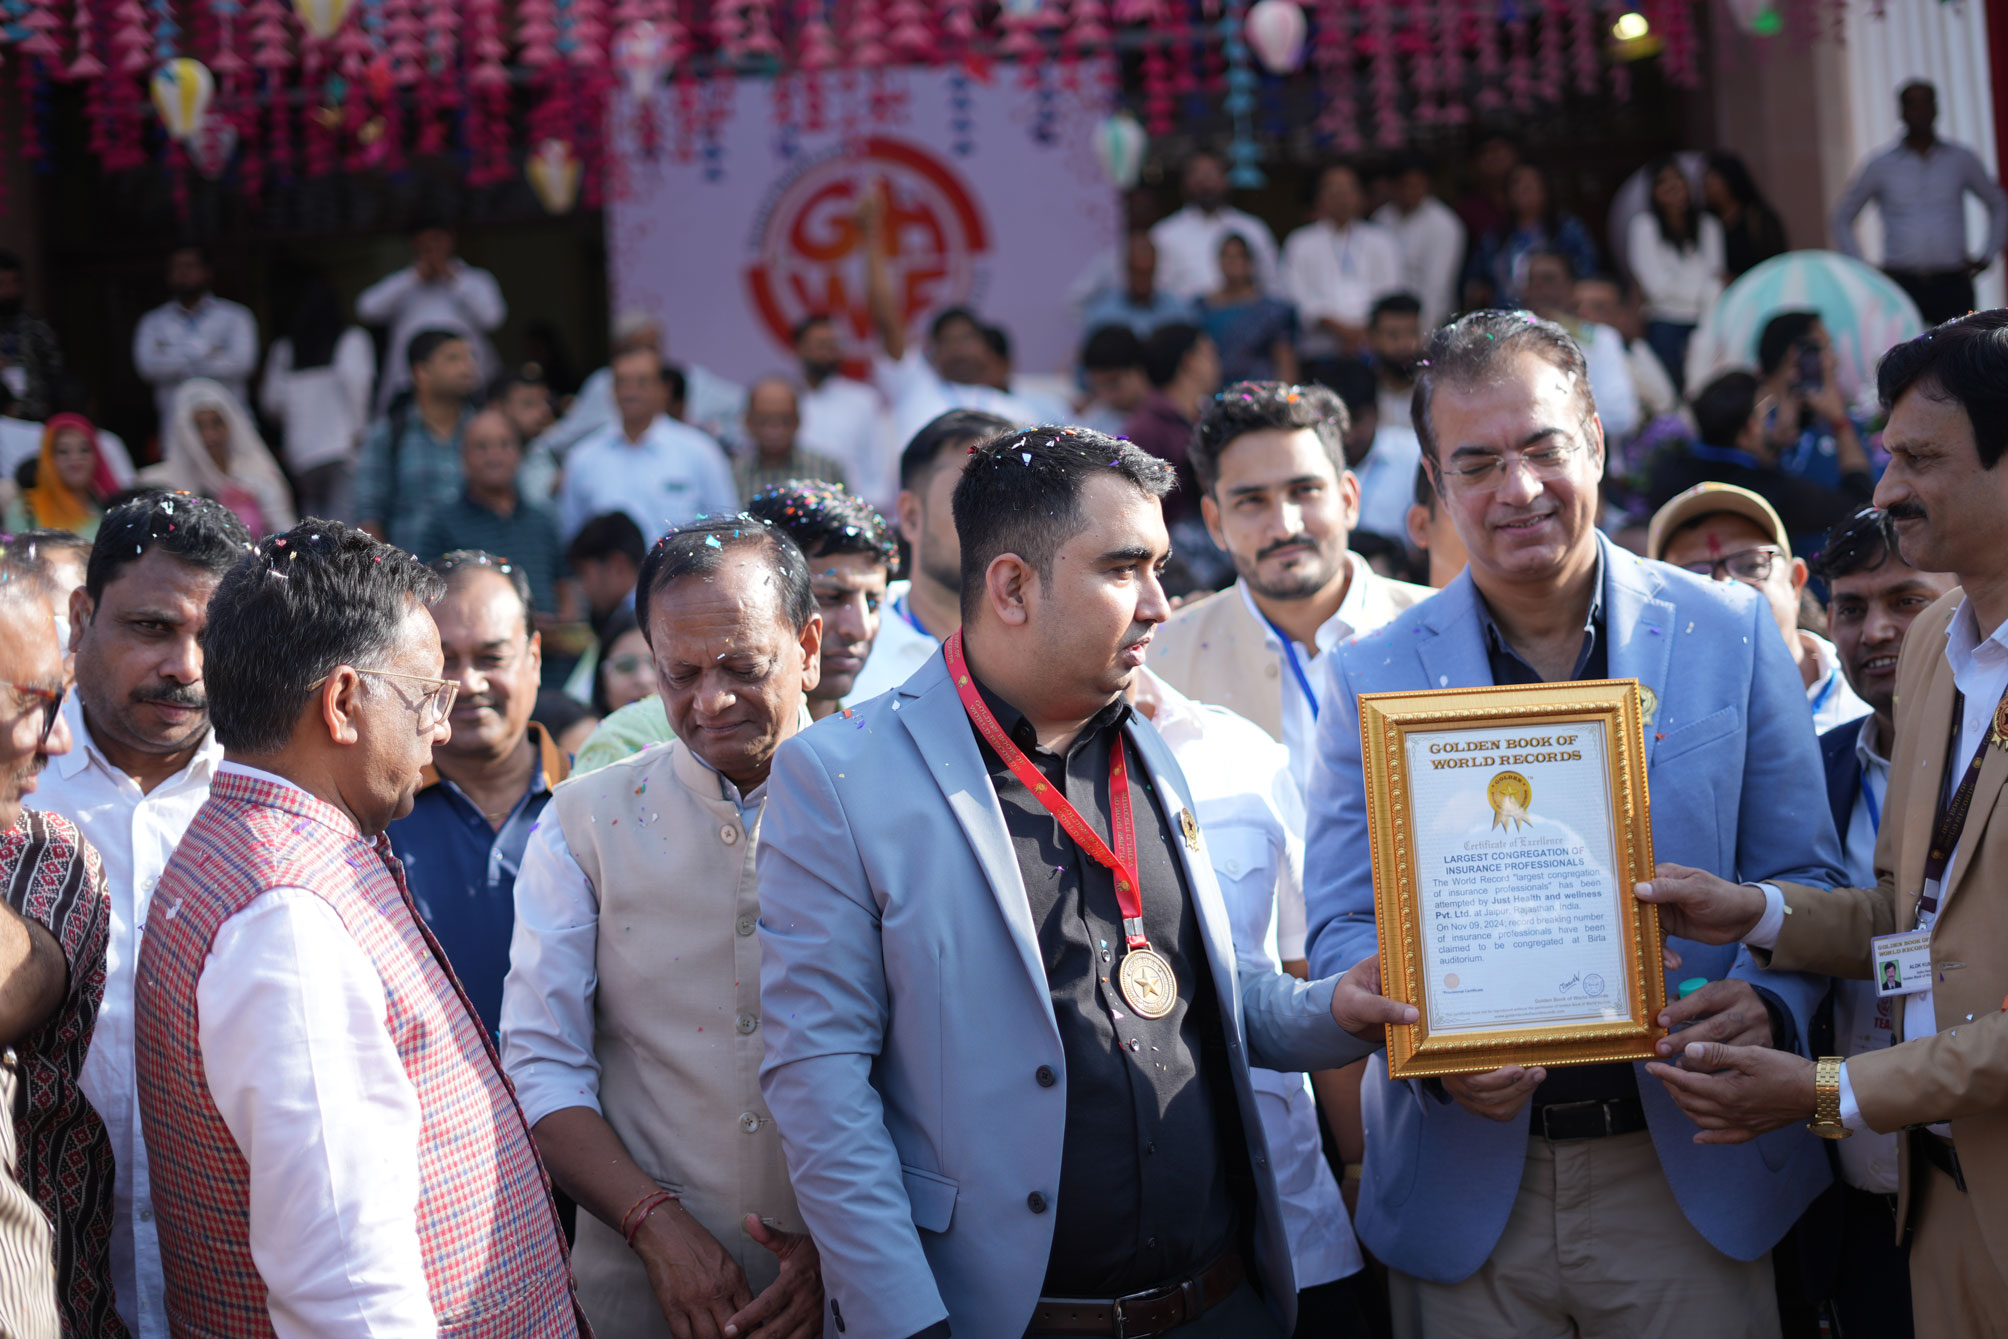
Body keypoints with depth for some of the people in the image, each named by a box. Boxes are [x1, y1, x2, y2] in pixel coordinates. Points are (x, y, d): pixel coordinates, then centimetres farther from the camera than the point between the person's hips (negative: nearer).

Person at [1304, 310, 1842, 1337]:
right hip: (1465, 1189, 0)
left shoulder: (1731, 633, 2)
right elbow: (1342, 929, 1)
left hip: (1687, 1178, 0)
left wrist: (1768, 1004, -17)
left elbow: (1799, 877, 4)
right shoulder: (1374, 678, 2)